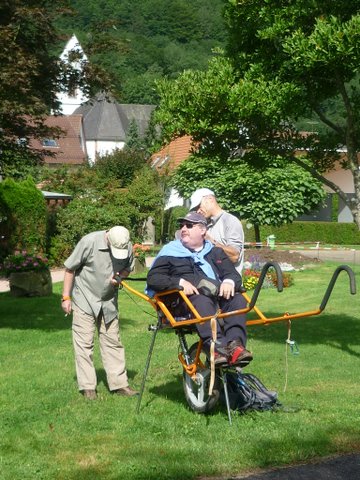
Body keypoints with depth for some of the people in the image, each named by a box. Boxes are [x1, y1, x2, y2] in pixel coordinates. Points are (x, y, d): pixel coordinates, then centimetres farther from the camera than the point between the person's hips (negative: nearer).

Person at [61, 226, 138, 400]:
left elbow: (128, 268, 9)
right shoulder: (89, 242, -23)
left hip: (109, 301, 4)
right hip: (85, 300, -4)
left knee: (112, 342, 7)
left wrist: (120, 276, -16)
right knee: (84, 343, -2)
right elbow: (70, 269, -13)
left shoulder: (128, 247, -10)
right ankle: (87, 386, 5)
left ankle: (119, 383, 12)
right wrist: (66, 297, -11)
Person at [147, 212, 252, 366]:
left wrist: (229, 281, -10)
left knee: (237, 299, -26)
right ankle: (216, 345, -54)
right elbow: (152, 278, 5)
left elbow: (234, 274, 16)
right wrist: (179, 282, -13)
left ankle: (235, 344, -44)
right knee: (201, 301, -37)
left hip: (218, 297, 4)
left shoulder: (216, 252, 27)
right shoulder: (170, 252, 18)